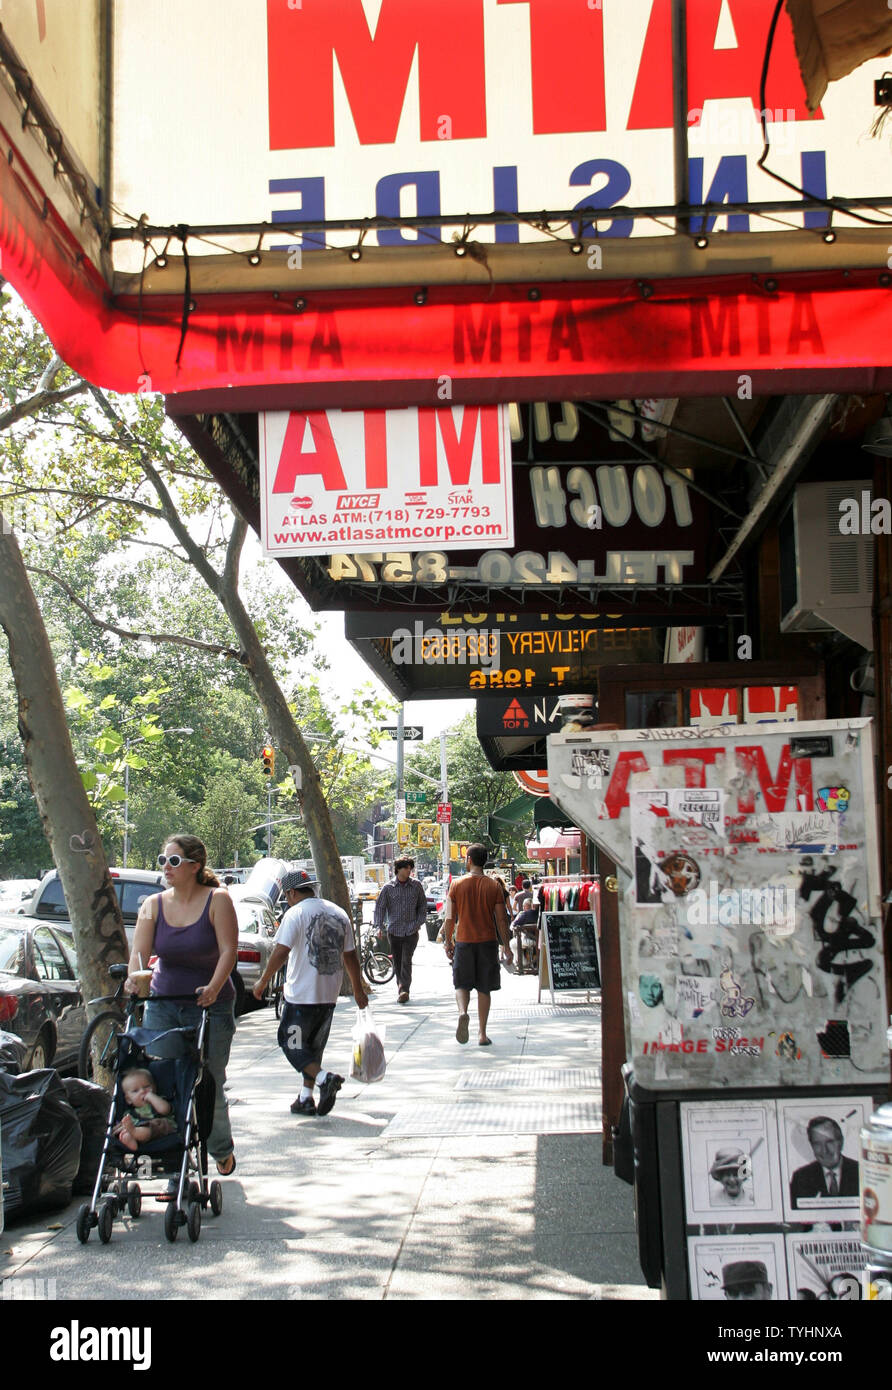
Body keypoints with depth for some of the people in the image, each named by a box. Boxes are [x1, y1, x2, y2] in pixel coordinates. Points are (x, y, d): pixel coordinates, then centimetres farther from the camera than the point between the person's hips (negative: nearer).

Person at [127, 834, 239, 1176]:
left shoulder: (217, 901, -6)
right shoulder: (153, 905, 4)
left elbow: (228, 949, -11)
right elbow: (140, 950, -6)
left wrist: (214, 987, -26)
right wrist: (134, 978, -27)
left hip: (210, 1007, -3)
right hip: (162, 1004, 3)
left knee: (209, 1086, 2)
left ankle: (222, 1149, 29)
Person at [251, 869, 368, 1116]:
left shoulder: (296, 913, -9)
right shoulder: (339, 913, 10)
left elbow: (281, 951, -17)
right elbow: (350, 956, 15)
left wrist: (263, 981, -6)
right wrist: (358, 990, 23)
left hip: (301, 995, -7)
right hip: (329, 995, 7)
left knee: (292, 1044, 3)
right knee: (313, 1047, 18)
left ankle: (323, 1078, -18)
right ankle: (306, 1099, 18)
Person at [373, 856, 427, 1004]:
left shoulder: (416, 885, 3)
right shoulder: (388, 887, 0)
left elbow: (423, 905, 12)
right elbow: (380, 907, 1)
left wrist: (419, 922, 3)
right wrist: (379, 926, -10)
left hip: (411, 931, -1)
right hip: (394, 930, 1)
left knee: (406, 961, -13)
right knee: (397, 962, 7)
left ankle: (404, 990, -17)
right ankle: (401, 988, 20)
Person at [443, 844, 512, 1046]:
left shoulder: (457, 885, -2)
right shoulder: (494, 887, -1)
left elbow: (450, 918, -1)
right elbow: (501, 920, -1)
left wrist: (448, 942, 10)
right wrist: (506, 947, 5)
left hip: (463, 941, 0)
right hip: (488, 941, 0)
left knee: (462, 984, 10)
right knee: (484, 989, 9)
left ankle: (463, 1012, -20)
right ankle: (482, 1033, 8)